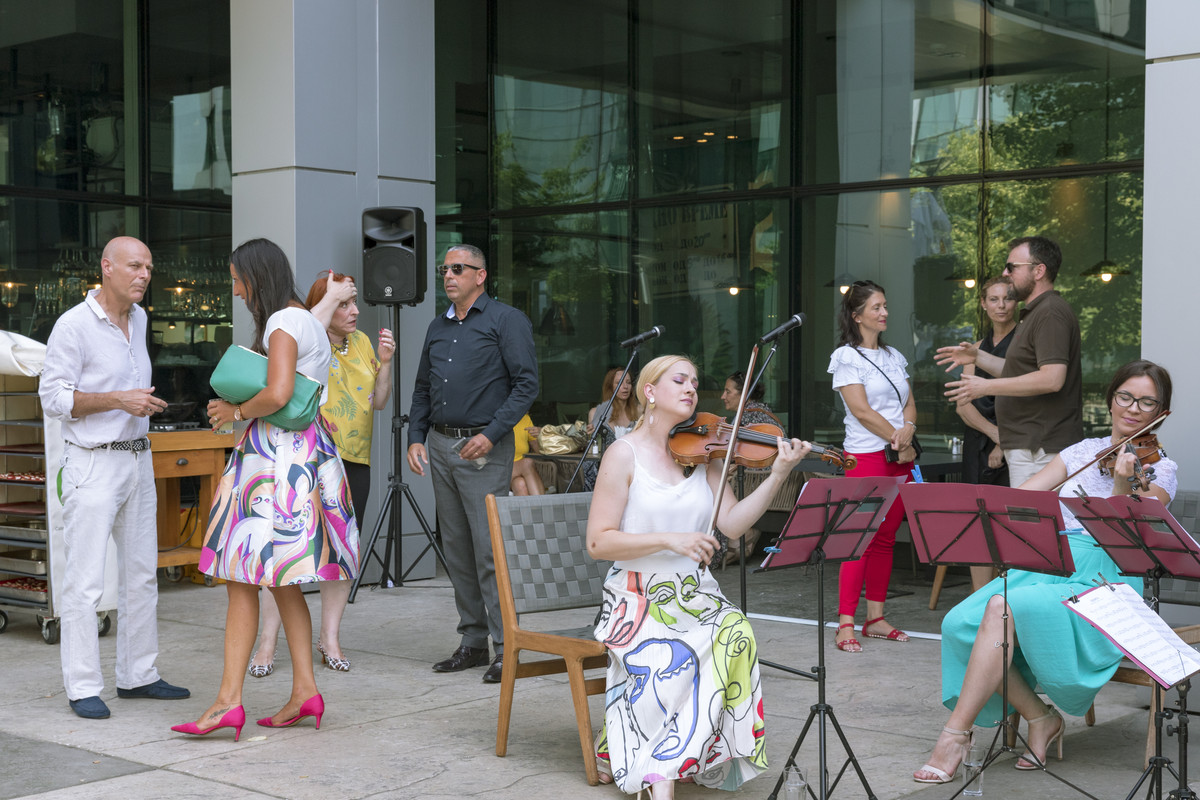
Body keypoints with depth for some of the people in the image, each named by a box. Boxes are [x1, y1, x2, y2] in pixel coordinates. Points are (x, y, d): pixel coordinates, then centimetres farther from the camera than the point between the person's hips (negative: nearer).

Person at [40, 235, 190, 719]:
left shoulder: (139, 319, 12)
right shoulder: (73, 325, -11)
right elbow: (53, 396, -14)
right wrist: (118, 399, -20)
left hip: (138, 458, 8)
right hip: (92, 462, -8)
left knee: (141, 572, 10)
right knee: (85, 579, -7)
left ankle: (137, 675, 19)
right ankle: (83, 687, -2)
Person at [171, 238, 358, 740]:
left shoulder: (284, 322, -12)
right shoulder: (305, 320, 18)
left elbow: (277, 395, -23)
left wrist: (238, 412, -7)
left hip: (277, 456, -10)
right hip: (302, 452, 10)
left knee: (242, 578, -9)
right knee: (280, 580, 12)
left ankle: (229, 700, -10)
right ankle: (305, 690, 12)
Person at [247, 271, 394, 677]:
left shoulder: (362, 342, 12)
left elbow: (379, 402, 13)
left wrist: (385, 363, -1)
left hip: (354, 460, 6)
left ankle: (330, 637, 18)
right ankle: (268, 640, 2)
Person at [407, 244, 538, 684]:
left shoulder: (506, 320, -2)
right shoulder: (438, 327, 18)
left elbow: (526, 384, -9)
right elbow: (423, 389, 22)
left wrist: (491, 434, -17)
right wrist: (415, 437, 8)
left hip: (484, 448, -7)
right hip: (440, 446, 7)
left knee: (490, 548, -10)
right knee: (457, 550, 8)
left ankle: (506, 645, -5)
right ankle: (473, 641, 15)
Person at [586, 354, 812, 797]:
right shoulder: (625, 454, -3)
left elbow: (731, 523, -2)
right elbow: (598, 542, -9)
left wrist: (778, 474, -13)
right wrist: (669, 540, -19)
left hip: (697, 595, 4)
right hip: (639, 599, -4)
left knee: (735, 635, -27)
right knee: (672, 659, -32)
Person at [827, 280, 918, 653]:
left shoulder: (894, 357, 17)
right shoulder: (846, 357, -3)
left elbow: (909, 404, 14)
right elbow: (862, 411, -11)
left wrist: (908, 429, -8)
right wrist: (900, 442, -11)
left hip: (900, 458, 7)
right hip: (866, 456, -7)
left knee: (886, 538, 7)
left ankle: (875, 618, 13)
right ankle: (845, 625, -9)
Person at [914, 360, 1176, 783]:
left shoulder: (1160, 469, 5)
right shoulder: (1083, 450, 19)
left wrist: (1122, 485, -26)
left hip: (1102, 584, -5)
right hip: (1046, 567, 5)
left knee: (1004, 608, -33)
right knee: (960, 623, -22)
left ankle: (955, 736, -27)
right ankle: (1040, 718, -6)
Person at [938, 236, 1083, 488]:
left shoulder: (1050, 313, -15)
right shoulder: (1036, 312, 21)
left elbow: (1052, 378, -25)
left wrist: (987, 386, -19)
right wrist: (977, 357, 19)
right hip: (1028, 445, 11)